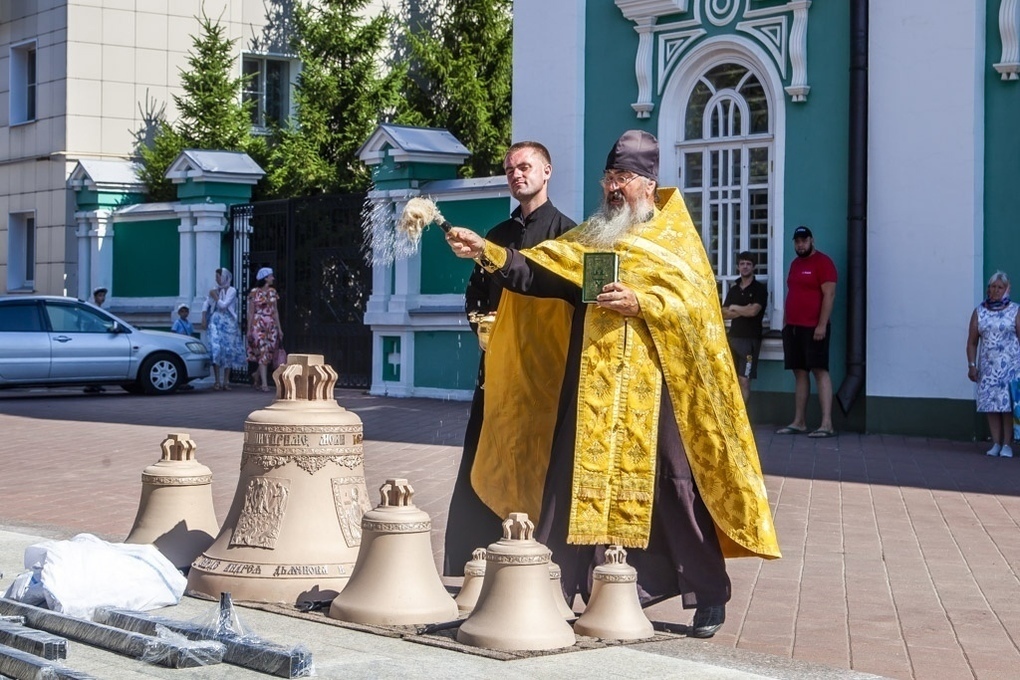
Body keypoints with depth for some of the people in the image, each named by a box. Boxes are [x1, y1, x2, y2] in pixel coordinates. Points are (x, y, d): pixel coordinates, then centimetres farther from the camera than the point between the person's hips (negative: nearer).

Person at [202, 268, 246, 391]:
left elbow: (224, 305, -12)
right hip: (216, 322, 2)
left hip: (228, 322, -2)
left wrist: (215, 297, -3)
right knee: (215, 348, -9)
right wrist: (204, 317, 2)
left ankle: (226, 381, 8)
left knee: (228, 350, 0)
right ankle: (217, 381, -8)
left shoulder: (232, 291, -2)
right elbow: (206, 304, 13)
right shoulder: (215, 290, 11)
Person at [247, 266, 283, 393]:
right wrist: (249, 329, -7)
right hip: (258, 325, -5)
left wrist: (279, 328, 11)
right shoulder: (254, 292, -4)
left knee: (269, 354, 5)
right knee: (263, 353, -10)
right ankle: (264, 383, -9)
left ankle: (256, 375, 28)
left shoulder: (272, 292, 11)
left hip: (271, 325, 6)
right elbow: (250, 312, -3)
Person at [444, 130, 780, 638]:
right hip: (594, 389, 4)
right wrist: (487, 253, -8)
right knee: (576, 482, 1)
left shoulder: (675, 237, 5)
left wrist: (640, 302, -18)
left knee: (674, 485, -2)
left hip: (654, 388, -3)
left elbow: (697, 300, -6)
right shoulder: (590, 238, 15)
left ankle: (709, 596, 8)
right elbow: (536, 274, 5)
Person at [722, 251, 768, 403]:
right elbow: (724, 314, 7)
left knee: (744, 380, -7)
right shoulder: (733, 289, 15)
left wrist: (734, 308, -1)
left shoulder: (760, 288, -3)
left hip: (750, 339, -6)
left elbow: (753, 311, -17)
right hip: (733, 337, 6)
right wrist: (743, 311, -8)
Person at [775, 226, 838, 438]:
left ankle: (827, 424, -14)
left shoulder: (822, 262, -6)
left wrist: (822, 325, -19)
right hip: (792, 327, 8)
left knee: (820, 371, -10)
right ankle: (799, 422, 10)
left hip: (814, 328, -8)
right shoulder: (795, 264, 18)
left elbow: (829, 295, -13)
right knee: (799, 373, 8)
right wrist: (785, 322, 16)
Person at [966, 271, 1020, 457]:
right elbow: (972, 342, 9)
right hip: (988, 365, 2)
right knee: (990, 404, 1)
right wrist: (972, 365, 1)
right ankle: (996, 443, 7)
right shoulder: (979, 312, 10)